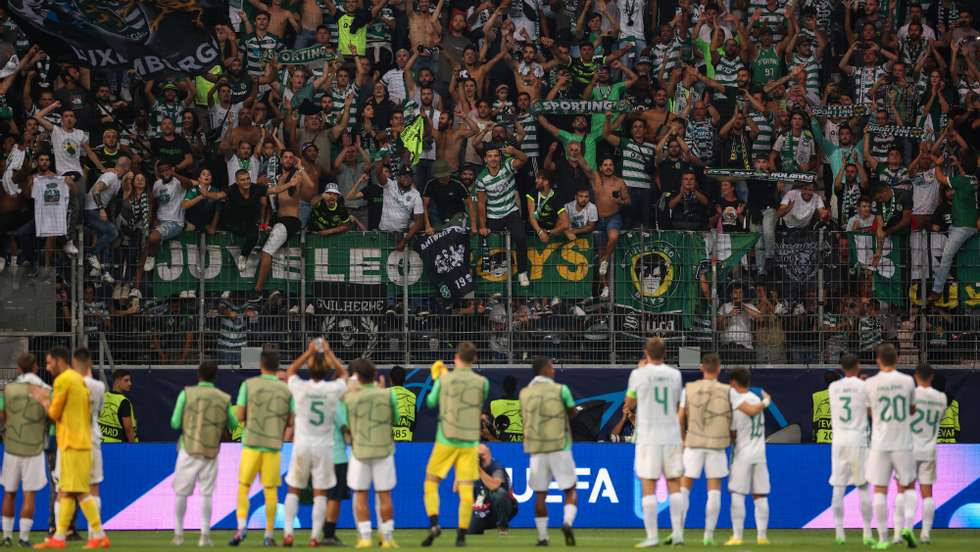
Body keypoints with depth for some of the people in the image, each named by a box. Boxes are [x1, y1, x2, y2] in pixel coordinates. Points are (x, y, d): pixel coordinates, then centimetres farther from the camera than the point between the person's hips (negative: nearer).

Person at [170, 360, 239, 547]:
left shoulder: (187, 394, -4)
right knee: (206, 494, 6)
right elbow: (233, 425, 9)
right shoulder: (224, 398, 1)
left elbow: (175, 423, -6)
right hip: (211, 452, 1)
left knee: (181, 493, 9)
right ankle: (205, 535, 2)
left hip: (188, 450, -1)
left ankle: (178, 533, 12)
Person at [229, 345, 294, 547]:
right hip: (274, 445, 1)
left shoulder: (248, 385, -2)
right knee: (270, 490, 6)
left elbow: (239, 416, -4)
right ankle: (269, 535, 6)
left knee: (244, 486, 7)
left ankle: (242, 525, -11)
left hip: (251, 443, -1)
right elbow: (291, 421, 3)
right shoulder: (286, 390, 3)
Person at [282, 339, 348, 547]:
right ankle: (315, 536, -1)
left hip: (302, 445, 0)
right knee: (320, 493, 4)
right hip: (324, 446, 0)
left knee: (293, 490, 11)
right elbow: (343, 374, 15)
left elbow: (290, 371, 13)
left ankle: (288, 533, 2)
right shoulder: (333, 390, -9)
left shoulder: (300, 388, -9)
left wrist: (309, 352, 11)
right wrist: (328, 353, 14)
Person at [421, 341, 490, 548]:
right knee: (466, 488, 2)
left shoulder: (444, 379, -4)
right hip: (470, 441, 1)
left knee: (431, 482, 10)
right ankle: (461, 535, -2)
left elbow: (431, 402, 9)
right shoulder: (482, 382, -1)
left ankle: (434, 523, -9)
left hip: (446, 440, -1)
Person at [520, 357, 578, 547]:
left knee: (540, 495, 9)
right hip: (559, 447, -3)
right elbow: (572, 412, 9)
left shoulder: (525, 393, 5)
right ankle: (567, 522, -19)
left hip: (536, 449, 3)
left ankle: (542, 537, 6)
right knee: (571, 490, 6)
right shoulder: (560, 390, -5)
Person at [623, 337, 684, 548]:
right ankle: (678, 533, 5)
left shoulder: (639, 374, -5)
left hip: (648, 437, -3)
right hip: (671, 435, 3)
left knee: (648, 488, -2)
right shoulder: (674, 374, 6)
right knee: (674, 485, 9)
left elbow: (629, 402, 10)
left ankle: (652, 536, -7)